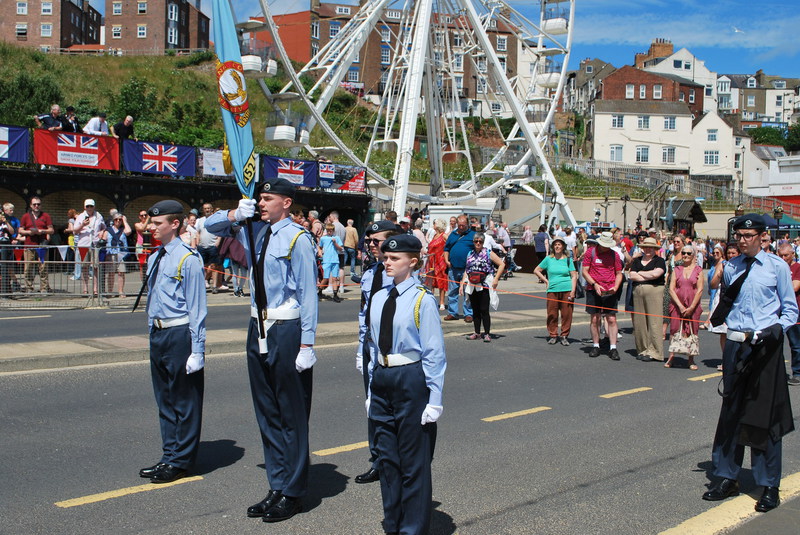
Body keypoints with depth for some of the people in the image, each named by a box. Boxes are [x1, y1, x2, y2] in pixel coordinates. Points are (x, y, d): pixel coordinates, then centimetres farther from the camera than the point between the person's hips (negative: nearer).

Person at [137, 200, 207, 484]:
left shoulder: (188, 259, -14)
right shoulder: (154, 258, 10)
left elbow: (196, 307, -15)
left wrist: (197, 350, -16)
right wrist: (152, 332, 18)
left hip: (180, 334, -8)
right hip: (158, 333, 9)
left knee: (185, 401, 5)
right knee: (164, 399, 17)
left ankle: (180, 461, 16)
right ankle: (169, 455, 31)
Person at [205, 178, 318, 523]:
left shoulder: (297, 238, -12)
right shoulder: (255, 231, 9)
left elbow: (308, 292, -14)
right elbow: (211, 225, 23)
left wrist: (306, 345, -18)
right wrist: (236, 215, 1)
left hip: (286, 330, -8)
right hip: (258, 327, 8)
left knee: (291, 414, 3)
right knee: (266, 413, 15)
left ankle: (292, 493, 15)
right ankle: (277, 486, 27)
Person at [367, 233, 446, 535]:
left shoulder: (422, 300, -11)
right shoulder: (379, 298, 6)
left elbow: (434, 353, -11)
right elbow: (374, 347, 12)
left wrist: (434, 398, -13)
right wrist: (372, 390, 14)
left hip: (411, 379, -6)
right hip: (382, 378, 6)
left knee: (413, 460, 6)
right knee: (387, 456, 16)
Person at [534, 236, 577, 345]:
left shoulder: (568, 259, 7)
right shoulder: (548, 259, 9)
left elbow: (574, 276, 5)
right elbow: (536, 271, 15)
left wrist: (573, 291, -5)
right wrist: (546, 281, 5)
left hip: (567, 290, -1)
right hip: (552, 290, 1)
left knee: (566, 314, -1)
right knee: (552, 314, 0)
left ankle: (564, 336, 10)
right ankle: (553, 335, 14)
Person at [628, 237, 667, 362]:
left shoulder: (659, 261, 5)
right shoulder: (637, 261, 17)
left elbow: (656, 273, -13)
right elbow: (632, 276, 3)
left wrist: (640, 273, 1)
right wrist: (649, 276, -4)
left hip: (654, 291, -4)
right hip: (638, 292, 4)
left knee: (653, 321, -6)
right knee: (639, 321, 3)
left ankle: (653, 352, -4)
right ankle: (642, 350, 11)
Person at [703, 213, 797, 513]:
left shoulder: (777, 266, -3)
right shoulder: (731, 268, 9)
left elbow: (790, 309, 0)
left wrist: (776, 329, -15)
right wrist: (716, 320, 3)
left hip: (765, 348, -4)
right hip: (735, 345, 4)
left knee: (765, 417, 0)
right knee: (731, 412, 11)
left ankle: (770, 486, 13)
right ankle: (727, 477, 23)